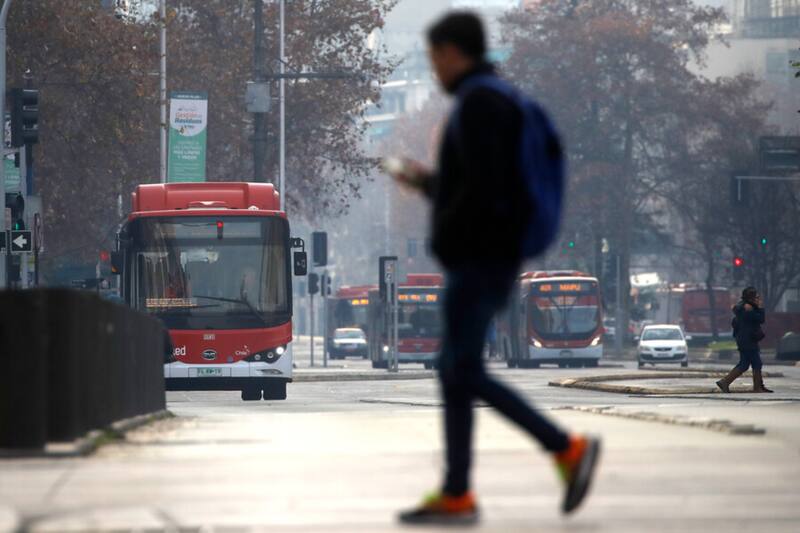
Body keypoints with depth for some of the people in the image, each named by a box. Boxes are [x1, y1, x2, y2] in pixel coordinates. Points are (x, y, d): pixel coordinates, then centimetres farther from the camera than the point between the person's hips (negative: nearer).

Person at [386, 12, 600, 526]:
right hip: (495, 260, 10)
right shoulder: (503, 103, 18)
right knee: (456, 371, 9)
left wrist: (442, 232, -8)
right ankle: (456, 494, 6)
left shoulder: (478, 104, -14)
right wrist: (427, 180, 26)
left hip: (478, 260, -10)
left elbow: (481, 191, -23)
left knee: (465, 372, -8)